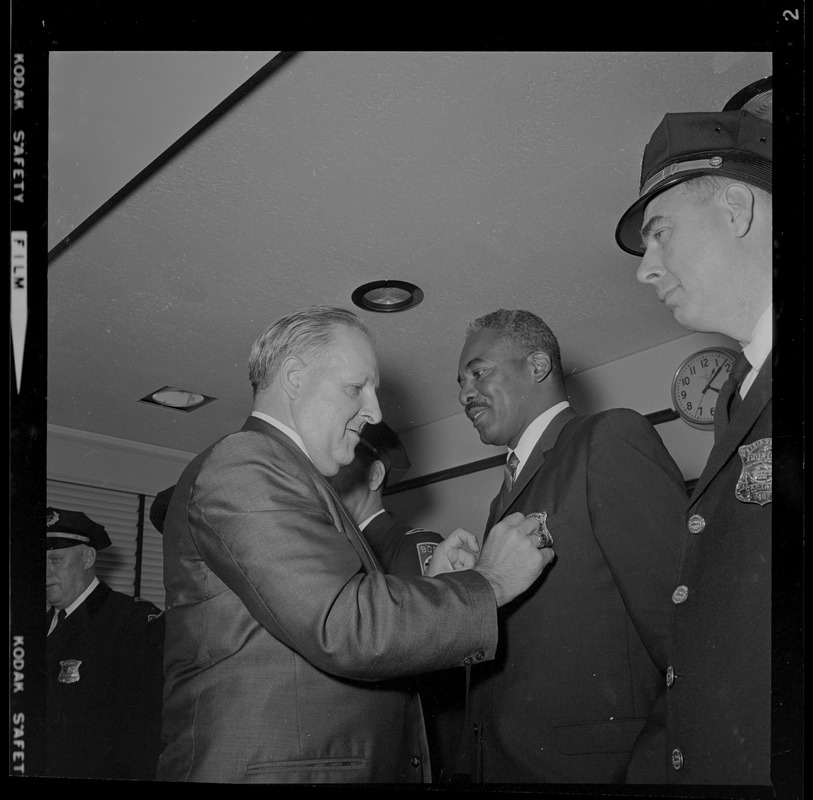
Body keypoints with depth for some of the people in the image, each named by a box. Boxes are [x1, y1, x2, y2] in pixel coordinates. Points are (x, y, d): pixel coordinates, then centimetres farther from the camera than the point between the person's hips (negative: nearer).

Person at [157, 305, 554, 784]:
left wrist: (431, 586, 6)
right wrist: (490, 582, -14)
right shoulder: (242, 464, -13)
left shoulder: (291, 479, 18)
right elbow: (343, 629, -23)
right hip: (274, 767, -10)